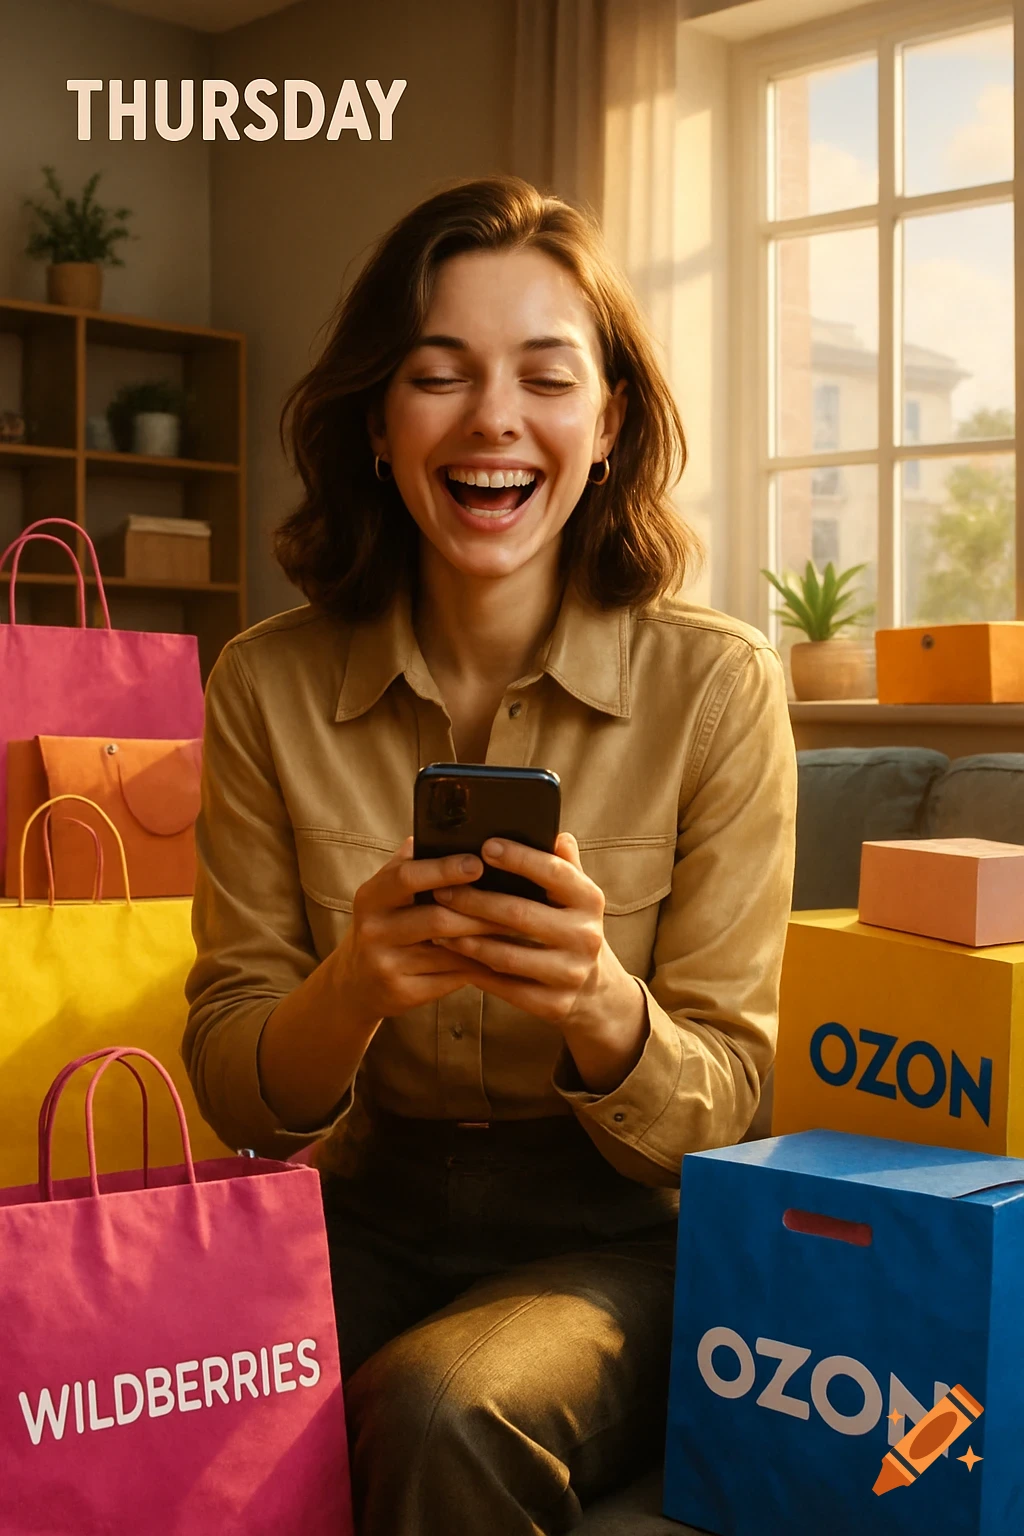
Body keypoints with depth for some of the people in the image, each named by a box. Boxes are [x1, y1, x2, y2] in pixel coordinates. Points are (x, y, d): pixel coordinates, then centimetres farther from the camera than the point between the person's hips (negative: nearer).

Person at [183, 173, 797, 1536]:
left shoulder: (718, 685, -9)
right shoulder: (270, 685, -3)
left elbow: (725, 1104, -6)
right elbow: (235, 1092, -2)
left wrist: (600, 1004, -28)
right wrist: (354, 988, -25)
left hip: (621, 1241, -2)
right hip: (370, 1224, 2)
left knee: (442, 1406, -32)